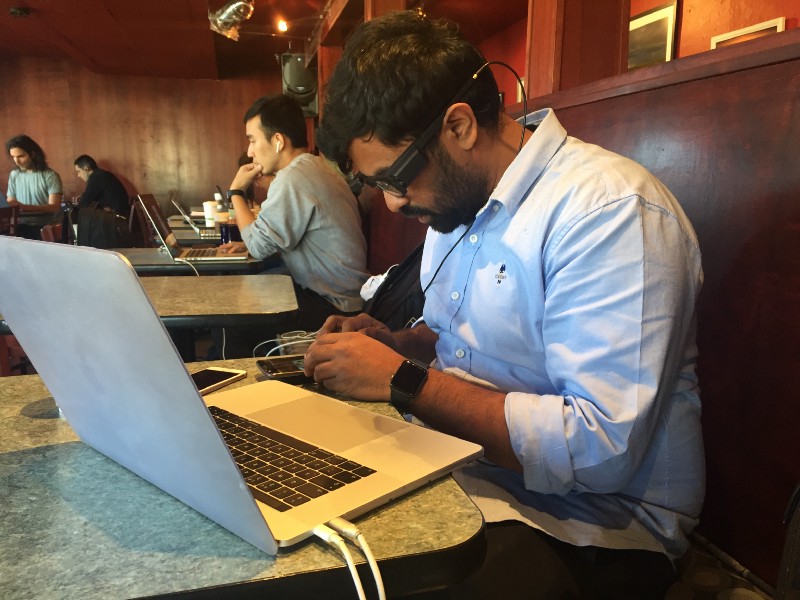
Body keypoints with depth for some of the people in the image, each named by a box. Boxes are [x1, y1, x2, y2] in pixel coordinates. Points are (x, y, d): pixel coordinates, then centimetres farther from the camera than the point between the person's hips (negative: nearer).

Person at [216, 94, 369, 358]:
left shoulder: (292, 179, -19)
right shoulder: (317, 169, 11)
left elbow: (259, 246, -14)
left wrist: (236, 191, -2)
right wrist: (249, 242, 8)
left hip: (333, 307, -10)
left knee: (229, 325, -12)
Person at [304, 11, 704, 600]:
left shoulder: (610, 209, -21)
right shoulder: (453, 195, 7)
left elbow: (600, 449, -26)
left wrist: (401, 381, -22)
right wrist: (395, 343, -1)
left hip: (594, 520, -7)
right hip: (466, 467, 8)